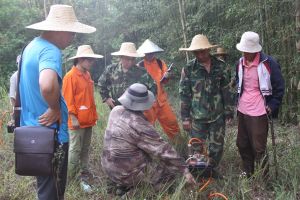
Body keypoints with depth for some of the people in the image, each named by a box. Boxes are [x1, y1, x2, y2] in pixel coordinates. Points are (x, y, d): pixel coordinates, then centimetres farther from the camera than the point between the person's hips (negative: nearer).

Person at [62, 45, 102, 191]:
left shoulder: (87, 75, 12)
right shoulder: (70, 76, -13)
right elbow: (68, 100, -15)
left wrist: (93, 115, 17)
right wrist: (73, 118, -17)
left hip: (88, 120, 8)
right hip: (77, 121, -8)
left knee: (85, 149, 16)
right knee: (75, 150, -1)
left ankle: (84, 173, 27)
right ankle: (69, 177, 11)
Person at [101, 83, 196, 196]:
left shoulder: (116, 111, -6)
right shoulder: (140, 126, -26)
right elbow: (163, 150, -22)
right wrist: (184, 170, -14)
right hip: (127, 174, -7)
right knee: (172, 167, 1)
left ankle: (122, 185, 19)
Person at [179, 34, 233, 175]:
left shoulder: (220, 66, -1)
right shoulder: (188, 69, -7)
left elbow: (226, 91, 5)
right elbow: (184, 94, -5)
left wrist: (228, 111, 5)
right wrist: (185, 117, -6)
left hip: (218, 116, 2)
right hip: (197, 116, -2)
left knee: (217, 146, 11)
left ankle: (212, 169, 34)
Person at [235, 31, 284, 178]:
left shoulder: (268, 63, -13)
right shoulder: (240, 63, 5)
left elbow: (279, 87, -6)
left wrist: (272, 106, -12)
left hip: (258, 112, -6)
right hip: (242, 111, 6)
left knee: (259, 147, 1)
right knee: (242, 144, 15)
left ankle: (264, 177, 18)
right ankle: (247, 173, 32)